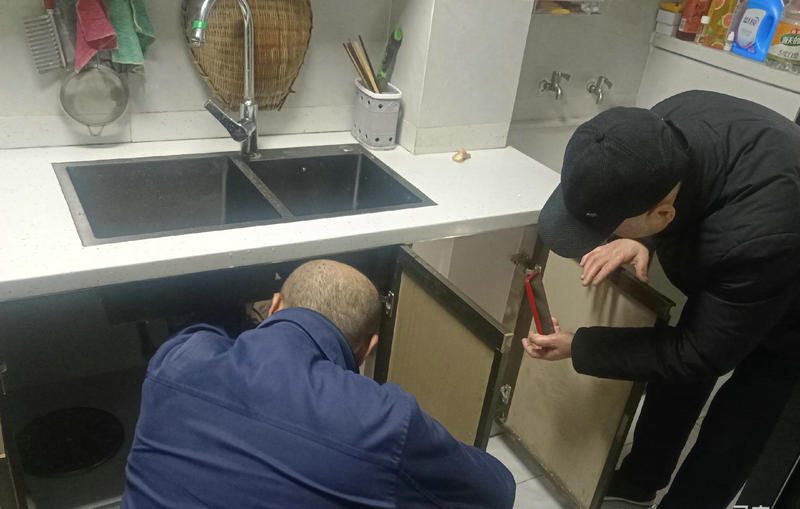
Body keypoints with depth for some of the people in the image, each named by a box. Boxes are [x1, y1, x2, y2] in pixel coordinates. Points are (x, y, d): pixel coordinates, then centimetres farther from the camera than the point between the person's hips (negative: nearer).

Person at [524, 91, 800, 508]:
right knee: (674, 386, 18)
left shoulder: (758, 241, -47)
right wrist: (639, 240, -27)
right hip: (722, 286, 6)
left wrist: (578, 348, -26)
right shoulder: (667, 124, -30)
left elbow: (700, 355, -31)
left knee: (727, 442, 1)